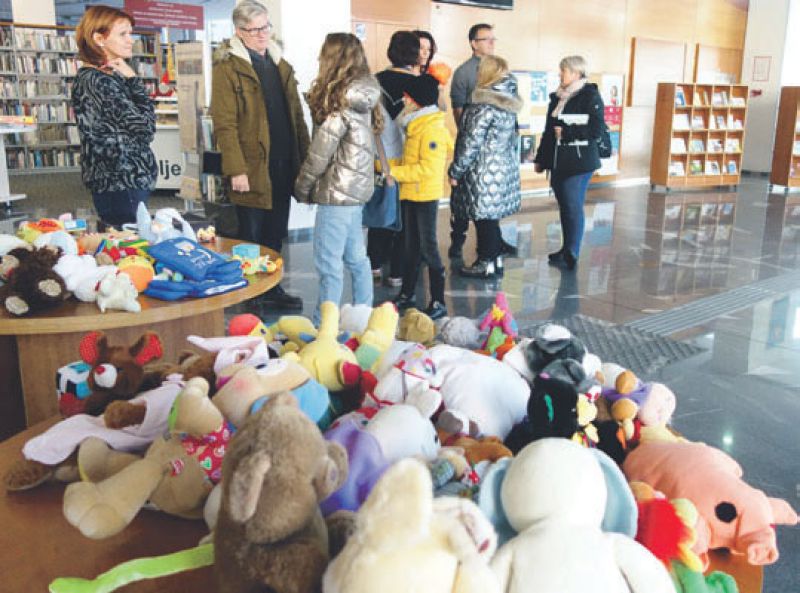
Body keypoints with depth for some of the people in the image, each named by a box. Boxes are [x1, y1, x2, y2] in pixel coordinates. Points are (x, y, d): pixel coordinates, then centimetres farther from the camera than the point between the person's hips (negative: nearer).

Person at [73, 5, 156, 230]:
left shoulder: (107, 77, 14)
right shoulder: (98, 81, -15)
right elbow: (145, 128, -15)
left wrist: (128, 79, 2)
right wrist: (133, 79, -9)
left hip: (112, 178, 10)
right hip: (122, 182, -10)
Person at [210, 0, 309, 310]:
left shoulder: (279, 63, 15)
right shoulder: (227, 67, -7)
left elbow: (296, 114, 16)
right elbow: (224, 124, -13)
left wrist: (305, 156, 10)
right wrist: (236, 169, -18)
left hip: (284, 165, 6)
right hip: (253, 168, -6)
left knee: (275, 235, 14)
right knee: (251, 236, 4)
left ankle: (272, 289, 27)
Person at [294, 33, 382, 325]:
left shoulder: (341, 103, -17)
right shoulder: (361, 97, 9)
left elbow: (321, 151, -13)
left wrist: (302, 186, -3)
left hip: (337, 191, -10)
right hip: (356, 188, 10)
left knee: (329, 263, -3)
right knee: (356, 257, 17)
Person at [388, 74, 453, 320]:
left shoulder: (431, 128, -16)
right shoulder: (415, 125, 13)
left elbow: (428, 168, -23)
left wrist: (395, 172, -20)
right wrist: (389, 168, 11)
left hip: (426, 195, -9)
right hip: (410, 194, 9)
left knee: (428, 248, -5)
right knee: (411, 246, 16)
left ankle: (438, 303, 1)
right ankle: (408, 294, 28)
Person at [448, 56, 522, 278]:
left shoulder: (484, 106, -17)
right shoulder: (509, 103, 8)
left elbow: (471, 143, -17)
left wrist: (455, 171, -9)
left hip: (484, 172, -8)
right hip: (506, 168, 8)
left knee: (484, 218, 2)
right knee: (491, 217, 16)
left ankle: (485, 264, 11)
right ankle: (496, 259, 25)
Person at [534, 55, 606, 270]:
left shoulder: (590, 96, -7)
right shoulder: (557, 97, 13)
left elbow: (597, 130, -14)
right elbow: (549, 130, 18)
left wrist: (567, 132, -16)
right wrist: (540, 158, 18)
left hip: (578, 163, -7)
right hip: (558, 162, 7)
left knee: (573, 207, -6)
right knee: (564, 206, 12)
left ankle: (571, 256, 0)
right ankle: (566, 249, 23)